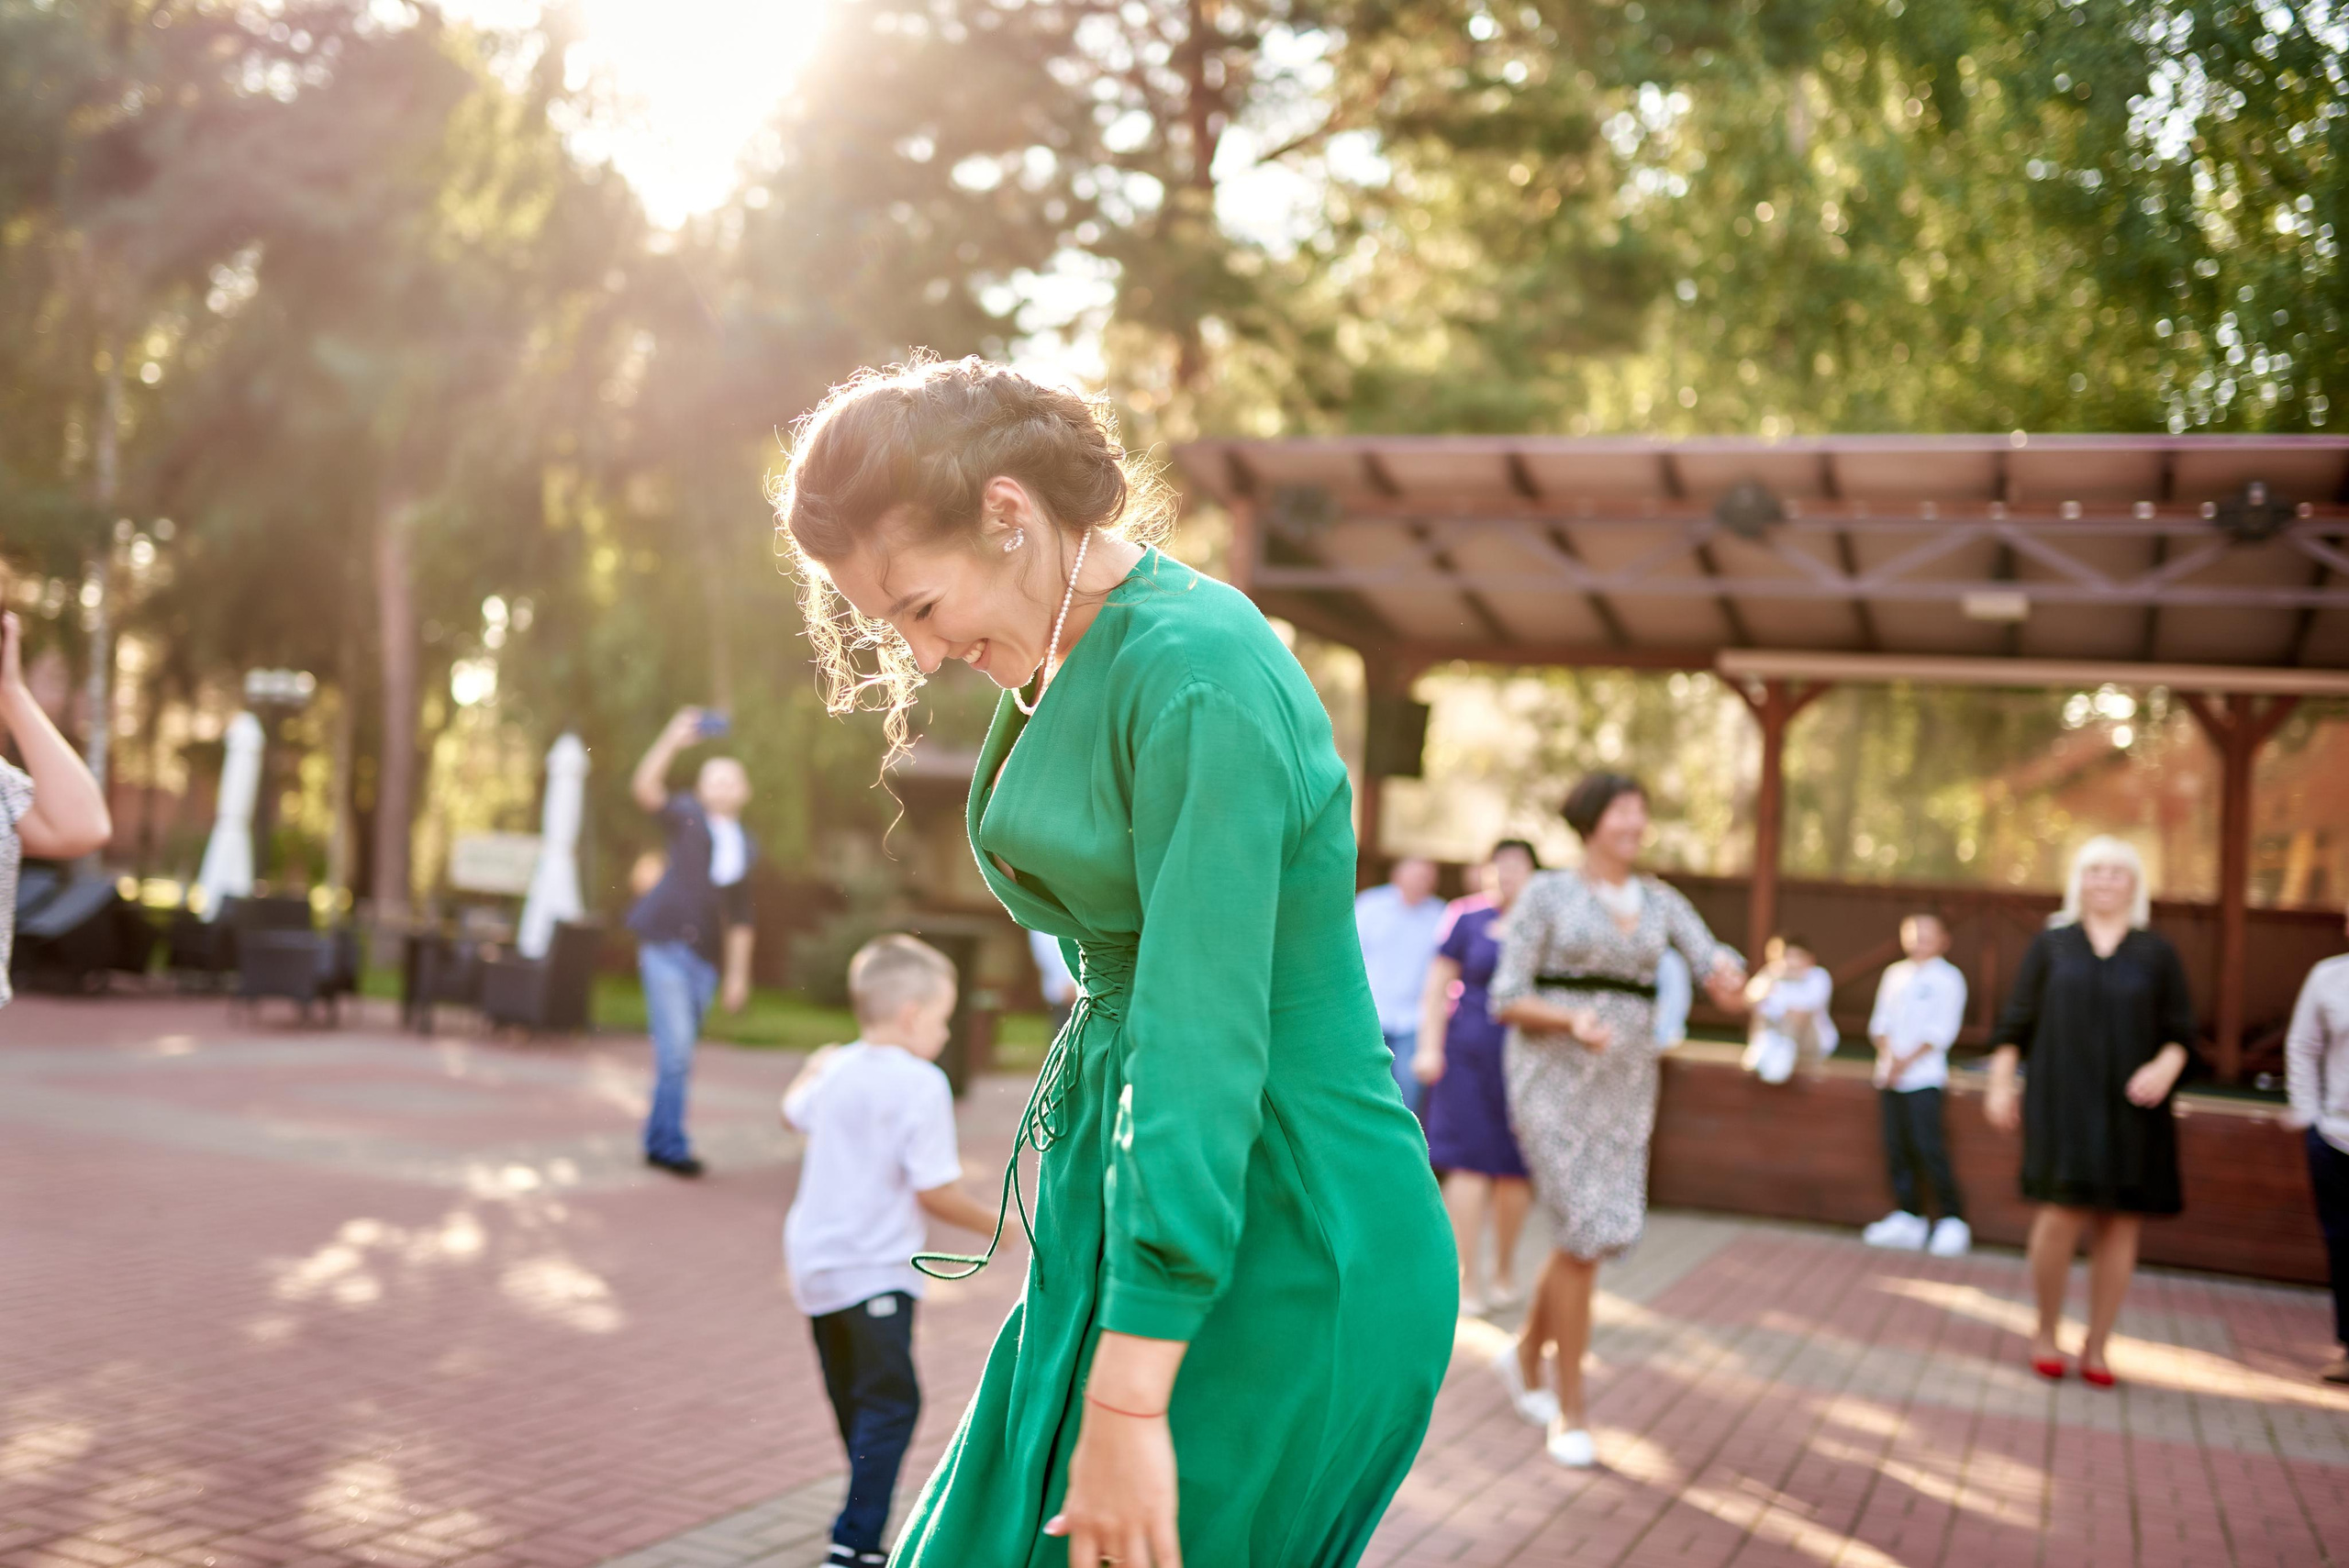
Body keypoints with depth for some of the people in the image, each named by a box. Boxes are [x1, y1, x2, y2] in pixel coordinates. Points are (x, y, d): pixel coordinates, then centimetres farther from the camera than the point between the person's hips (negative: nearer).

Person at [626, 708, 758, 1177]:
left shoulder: (745, 848, 14)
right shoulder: (688, 817, 1)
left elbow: (739, 917, 18)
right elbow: (645, 788, -17)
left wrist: (738, 973, 14)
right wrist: (673, 739, -26)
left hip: (703, 957, 5)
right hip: (666, 944, -5)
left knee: (679, 1054, 11)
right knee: (675, 1053, -9)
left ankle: (659, 1141, 20)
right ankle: (671, 1144, -3)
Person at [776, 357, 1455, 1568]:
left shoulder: (1196, 676, -21)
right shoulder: (1066, 668, 9)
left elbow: (1204, 1038, -25)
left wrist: (1124, 1403, -25)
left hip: (1274, 1256, -9)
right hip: (1134, 1208, 9)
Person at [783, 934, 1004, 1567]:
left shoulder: (838, 1070, 5)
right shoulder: (921, 1085, -17)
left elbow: (795, 1111, 28)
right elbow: (935, 1191, -18)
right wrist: (994, 1225, -3)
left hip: (814, 1264, 9)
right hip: (873, 1272, -9)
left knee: (857, 1406, 19)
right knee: (890, 1404, -5)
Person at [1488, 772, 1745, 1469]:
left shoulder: (1662, 903, 9)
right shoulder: (1546, 893, -4)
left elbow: (1721, 976, -1)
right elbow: (1507, 1001, -7)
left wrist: (1730, 979, -27)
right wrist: (1573, 1023, -27)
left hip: (1624, 1083, 5)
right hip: (1552, 1077, -5)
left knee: (1592, 1235, 7)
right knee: (1584, 1235, -13)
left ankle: (1525, 1356, 34)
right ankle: (1569, 1413, 0)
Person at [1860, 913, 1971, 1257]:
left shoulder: (1947, 978, -1)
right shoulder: (1894, 975, 15)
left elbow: (1942, 1030, -8)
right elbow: (1880, 1021, 12)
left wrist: (1907, 1061, -12)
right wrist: (1888, 1054, -6)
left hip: (1924, 1076, -5)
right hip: (1889, 1076, 5)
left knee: (1928, 1149, -11)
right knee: (1896, 1149, 5)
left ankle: (1952, 1220, -3)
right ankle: (1906, 1216, 13)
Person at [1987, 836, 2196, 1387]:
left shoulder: (2158, 955, 7)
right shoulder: (2049, 945, 7)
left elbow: (2182, 1032, 5)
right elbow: (2015, 1022, 7)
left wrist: (2166, 1067, -15)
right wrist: (2000, 1084, 0)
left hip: (2131, 1108, 2)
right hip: (2063, 1101, -2)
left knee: (2120, 1225, 0)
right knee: (2063, 1212, -14)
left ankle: (2096, 1346, 12)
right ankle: (2046, 1331, 6)